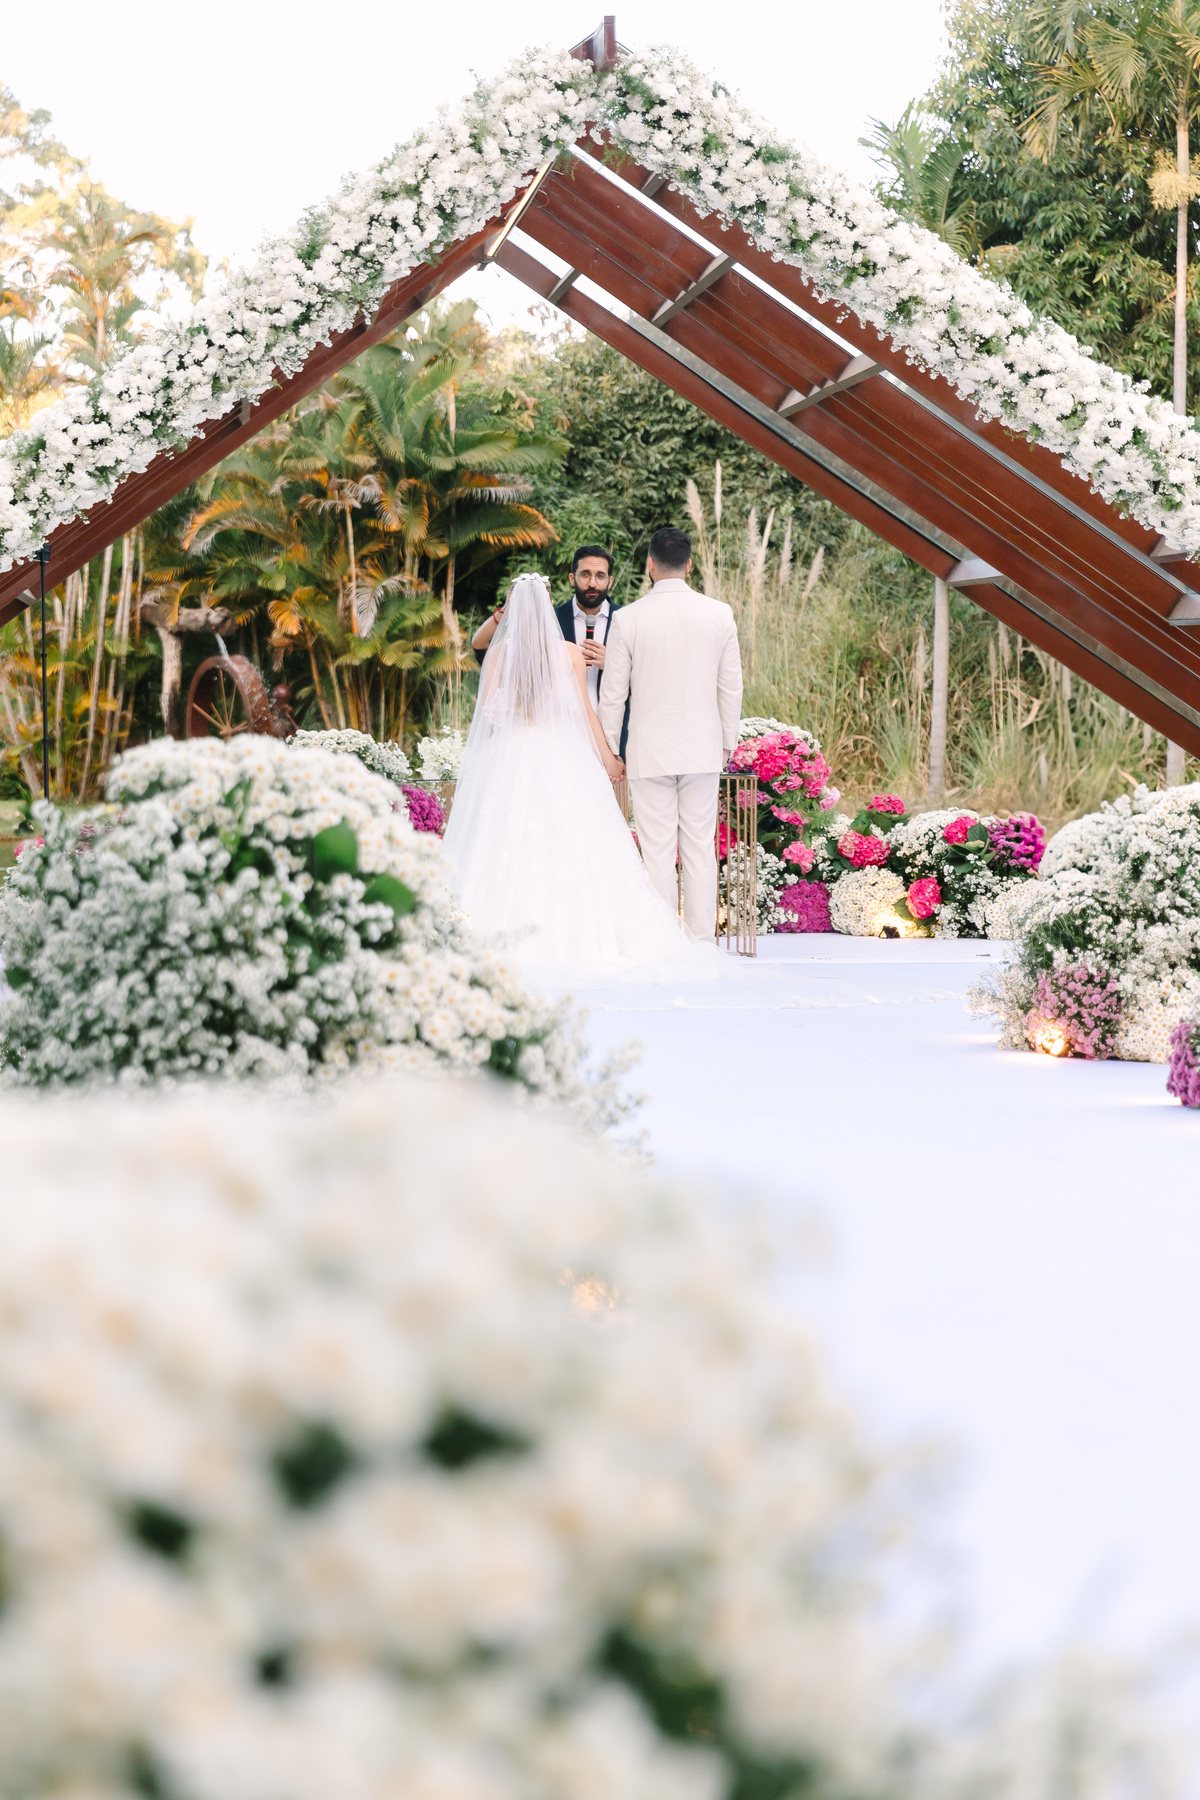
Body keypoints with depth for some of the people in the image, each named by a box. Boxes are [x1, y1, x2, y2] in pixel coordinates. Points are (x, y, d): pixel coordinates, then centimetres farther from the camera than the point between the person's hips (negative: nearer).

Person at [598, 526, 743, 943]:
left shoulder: (628, 619, -6)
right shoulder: (718, 614, 0)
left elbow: (613, 693, -1)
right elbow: (731, 686, 5)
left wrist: (608, 750, 9)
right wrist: (727, 743, 17)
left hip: (649, 751, -2)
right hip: (703, 748, 2)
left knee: (657, 851, 0)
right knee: (700, 848, 6)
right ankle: (702, 941, 7)